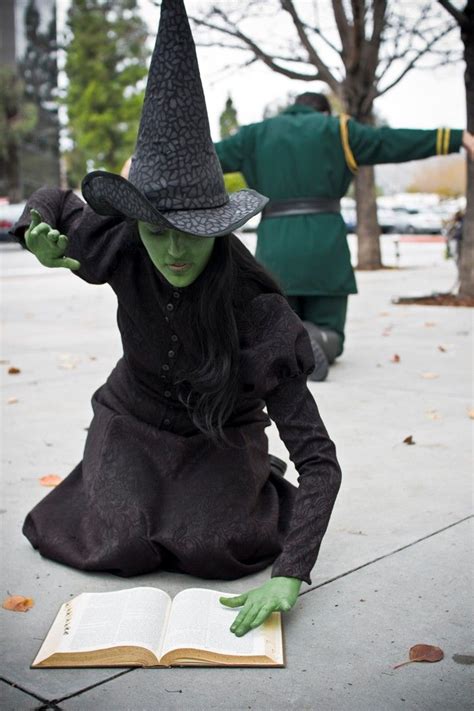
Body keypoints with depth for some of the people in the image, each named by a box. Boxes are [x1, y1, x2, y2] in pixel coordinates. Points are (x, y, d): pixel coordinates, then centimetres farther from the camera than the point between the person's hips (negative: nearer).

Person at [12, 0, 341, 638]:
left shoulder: (259, 314, -34)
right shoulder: (117, 248, -25)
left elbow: (320, 459, -35)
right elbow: (51, 201, -1)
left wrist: (289, 575, -46)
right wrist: (39, 238, -25)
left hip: (222, 431, -1)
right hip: (136, 417, 2)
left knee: (216, 550, -21)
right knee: (124, 548, -17)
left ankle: (258, 487, 14)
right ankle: (113, 481, 19)